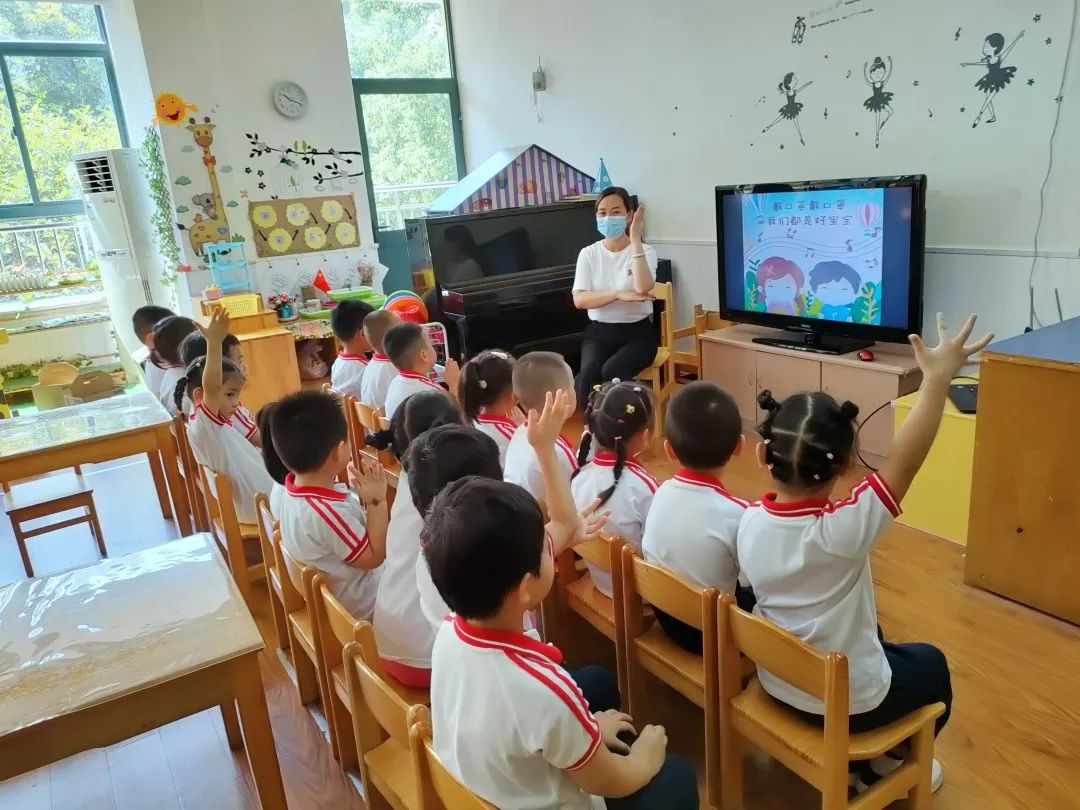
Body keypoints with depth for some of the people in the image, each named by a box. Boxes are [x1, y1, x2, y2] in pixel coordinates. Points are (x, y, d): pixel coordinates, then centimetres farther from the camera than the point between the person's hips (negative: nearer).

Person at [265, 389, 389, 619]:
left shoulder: (295, 490, -9)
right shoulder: (329, 513, -37)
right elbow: (373, 557, -23)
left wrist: (361, 497, -6)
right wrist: (377, 500, -23)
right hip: (358, 608, -8)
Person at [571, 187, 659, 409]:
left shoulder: (645, 251, -2)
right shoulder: (588, 254, 5)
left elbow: (642, 288, -24)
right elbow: (580, 300, -8)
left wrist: (636, 240, -21)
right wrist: (619, 294, -21)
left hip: (637, 333, -2)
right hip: (599, 332, 2)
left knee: (611, 372, -32)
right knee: (588, 373, -29)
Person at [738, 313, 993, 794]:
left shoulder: (749, 524, -17)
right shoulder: (845, 529, -34)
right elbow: (904, 461, -29)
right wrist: (938, 378, -24)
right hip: (849, 704, -4)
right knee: (931, 664, 26)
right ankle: (884, 764, 39)